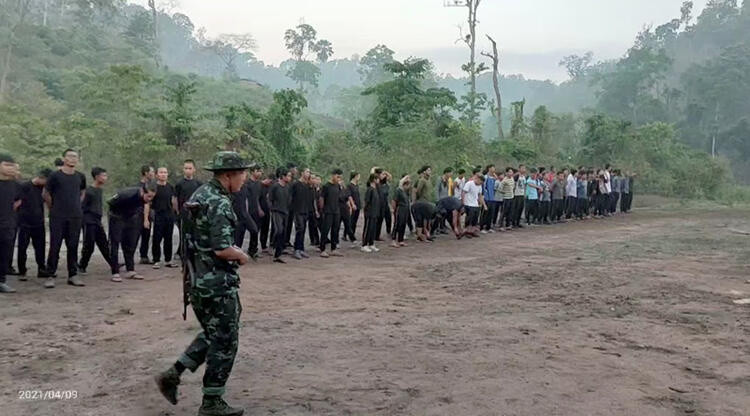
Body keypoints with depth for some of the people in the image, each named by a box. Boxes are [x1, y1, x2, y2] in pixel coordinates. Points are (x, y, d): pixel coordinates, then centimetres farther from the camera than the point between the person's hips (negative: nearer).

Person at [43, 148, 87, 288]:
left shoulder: (80, 177, 7)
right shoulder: (55, 176, -4)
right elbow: (46, 194, 6)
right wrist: (54, 208, 8)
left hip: (76, 217, 3)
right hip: (57, 218, -3)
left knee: (73, 247, 6)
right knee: (54, 246, -2)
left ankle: (73, 275, 13)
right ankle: (51, 276, 5)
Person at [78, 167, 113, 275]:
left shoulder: (99, 190, 11)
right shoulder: (89, 191, -14)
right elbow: (82, 207, -14)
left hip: (97, 222, 8)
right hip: (89, 222, -8)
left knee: (104, 245, 9)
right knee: (89, 246, -3)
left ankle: (114, 265, 12)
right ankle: (82, 267, 12)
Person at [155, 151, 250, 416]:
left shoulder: (201, 194, 10)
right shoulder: (219, 203, -20)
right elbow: (222, 250, -26)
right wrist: (242, 256, -7)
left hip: (199, 279, 9)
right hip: (218, 283, -9)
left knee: (212, 335, 23)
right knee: (224, 342, 4)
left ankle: (173, 374, 19)